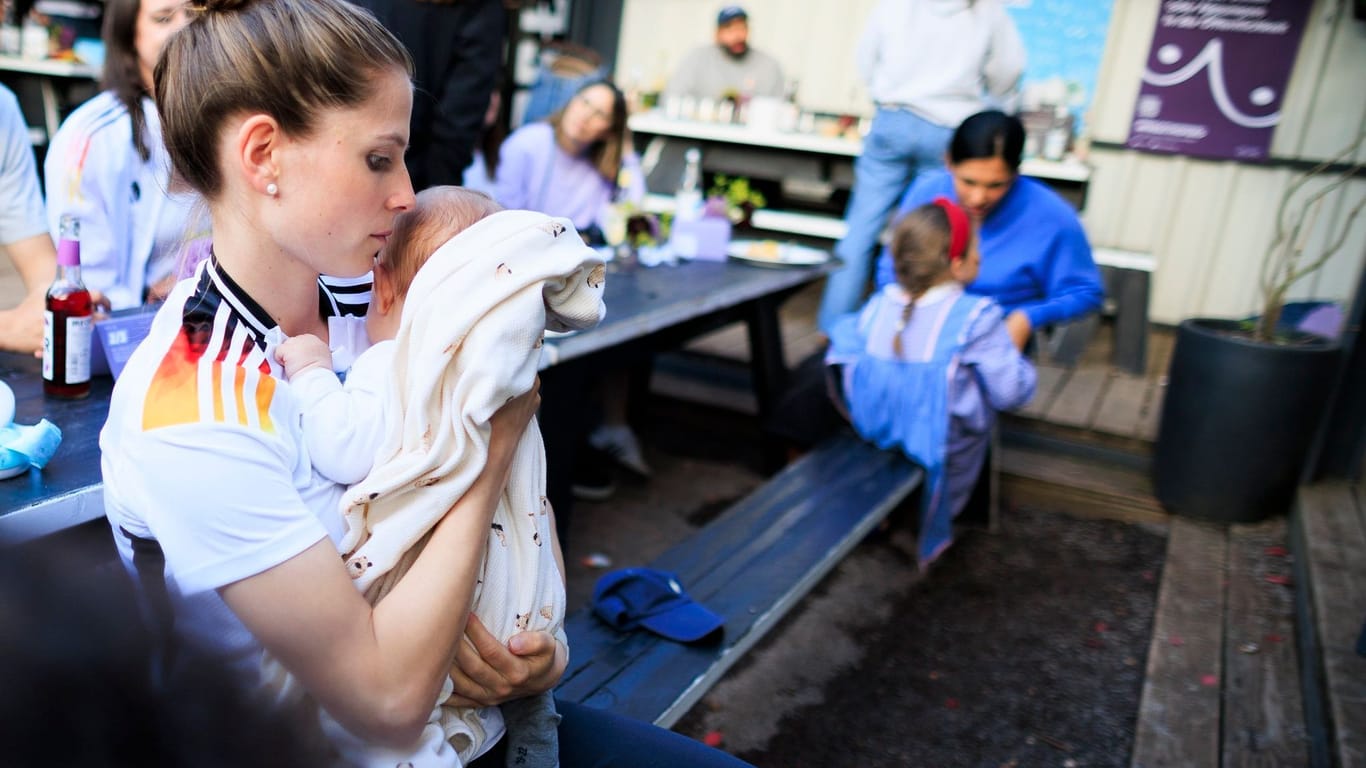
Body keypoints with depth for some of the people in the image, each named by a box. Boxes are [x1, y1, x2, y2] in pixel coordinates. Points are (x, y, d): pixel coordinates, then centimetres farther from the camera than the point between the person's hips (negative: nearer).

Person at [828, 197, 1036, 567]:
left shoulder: (878, 304, -6)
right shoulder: (976, 318, -19)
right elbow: (1012, 392, -17)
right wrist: (1012, 348, 3)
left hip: (874, 437, 4)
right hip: (943, 450, -4)